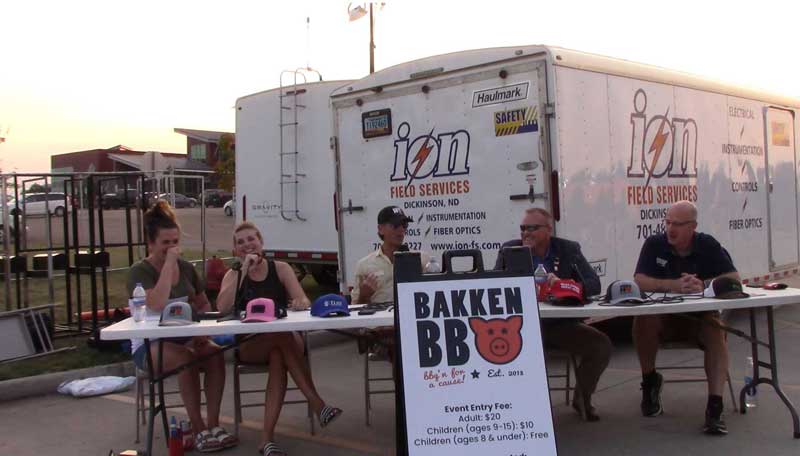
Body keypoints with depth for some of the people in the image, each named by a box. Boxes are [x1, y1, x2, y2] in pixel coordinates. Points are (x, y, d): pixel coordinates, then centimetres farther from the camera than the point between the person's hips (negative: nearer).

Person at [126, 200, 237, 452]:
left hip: (185, 337, 5)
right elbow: (157, 304, -26)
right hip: (150, 344, -4)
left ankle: (214, 424, -24)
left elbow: (204, 304, 18)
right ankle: (198, 430, -26)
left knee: (216, 354, -27)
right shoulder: (139, 271, -7)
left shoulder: (187, 268, 10)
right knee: (187, 358, -35)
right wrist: (169, 262, -20)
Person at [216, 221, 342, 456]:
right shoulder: (233, 275, 7)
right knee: (282, 337, -33)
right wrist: (244, 270, -14)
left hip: (284, 339, 1)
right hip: (249, 346, -1)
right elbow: (222, 308, -13)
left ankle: (267, 436, -34)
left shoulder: (280, 268, 7)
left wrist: (300, 303, -32)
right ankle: (317, 403, -34)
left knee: (278, 357, -35)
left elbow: (303, 301, -6)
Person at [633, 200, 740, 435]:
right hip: (663, 316, 0)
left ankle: (715, 406, -32)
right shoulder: (654, 244, -5)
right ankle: (650, 381, -6)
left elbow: (734, 278, -11)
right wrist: (674, 286, -32)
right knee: (643, 320, -30)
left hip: (701, 316, 0)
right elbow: (639, 281, -17)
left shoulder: (708, 245, -4)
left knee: (717, 334, -29)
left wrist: (703, 285, -29)